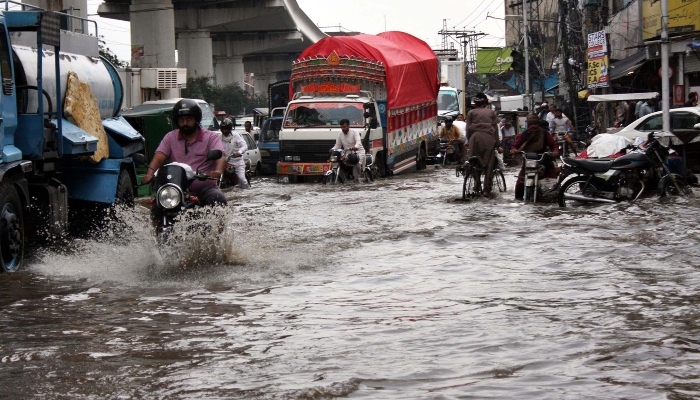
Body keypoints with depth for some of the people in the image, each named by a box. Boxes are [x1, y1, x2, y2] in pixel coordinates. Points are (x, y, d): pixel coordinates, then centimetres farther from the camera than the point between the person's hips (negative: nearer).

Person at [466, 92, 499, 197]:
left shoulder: (471, 112, 13)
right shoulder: (491, 112, 17)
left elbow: (468, 129, 7)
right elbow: (496, 128, 12)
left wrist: (469, 140, 17)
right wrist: (497, 143, 14)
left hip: (476, 137, -1)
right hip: (489, 139, 1)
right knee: (489, 164, 2)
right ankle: (486, 189, -4)